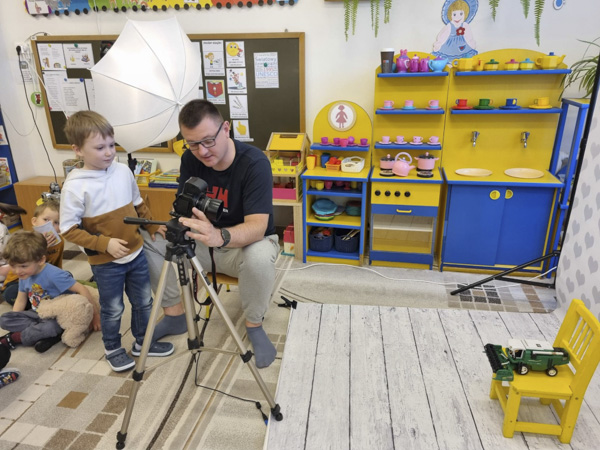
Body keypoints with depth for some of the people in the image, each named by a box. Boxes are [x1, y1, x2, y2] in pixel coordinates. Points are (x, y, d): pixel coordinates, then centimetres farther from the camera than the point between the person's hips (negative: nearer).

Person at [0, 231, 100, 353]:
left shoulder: (53, 274, -27)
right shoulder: (24, 276, -3)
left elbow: (82, 289, -27)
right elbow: (20, 301, 12)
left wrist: (95, 314, -23)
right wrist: (14, 323, 6)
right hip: (39, 315, 8)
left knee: (49, 327, -37)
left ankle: (13, 338, -9)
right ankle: (47, 333, -18)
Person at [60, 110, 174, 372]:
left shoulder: (123, 171, -3)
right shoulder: (74, 186, -17)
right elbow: (68, 229, -14)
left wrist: (153, 226, 2)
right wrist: (104, 243, -22)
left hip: (136, 253, 5)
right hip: (105, 262, -4)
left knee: (143, 302, 17)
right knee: (112, 309, 13)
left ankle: (142, 342, 39)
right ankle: (112, 349, 38)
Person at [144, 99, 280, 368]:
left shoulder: (254, 163, -25)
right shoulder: (190, 159, -7)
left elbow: (257, 226, -34)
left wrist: (220, 236, -54)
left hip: (246, 243, -5)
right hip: (205, 239, 5)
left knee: (260, 257, -39)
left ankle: (254, 325, -10)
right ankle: (174, 313, 7)